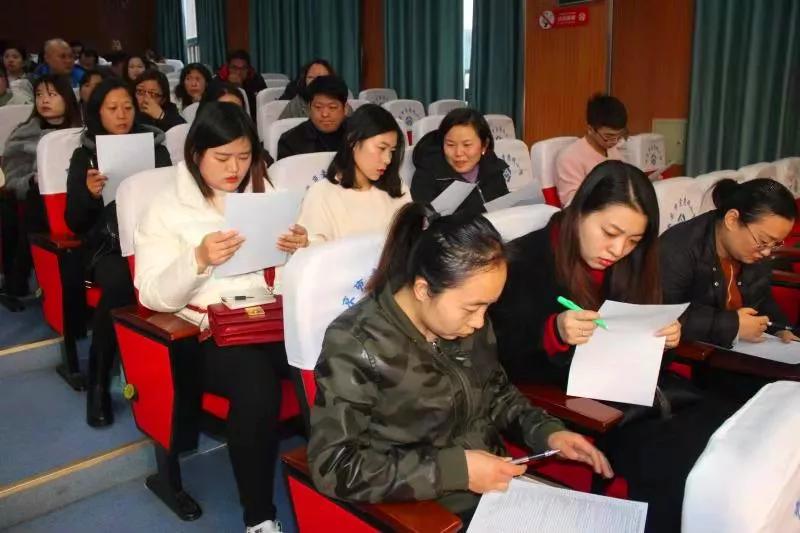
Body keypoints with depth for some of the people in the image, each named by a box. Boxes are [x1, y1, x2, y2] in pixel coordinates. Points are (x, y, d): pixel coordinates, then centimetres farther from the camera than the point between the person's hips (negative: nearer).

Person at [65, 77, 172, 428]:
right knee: (119, 282, -35)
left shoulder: (156, 148, 12)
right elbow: (74, 223, 6)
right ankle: (98, 381, -18)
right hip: (106, 247, 0)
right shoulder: (84, 155, 10)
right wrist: (89, 193, -13)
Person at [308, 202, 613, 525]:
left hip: (497, 484, 6)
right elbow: (334, 467, -22)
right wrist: (455, 469, -24)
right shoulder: (356, 346, -21)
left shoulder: (466, 320, -4)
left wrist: (546, 431, -4)